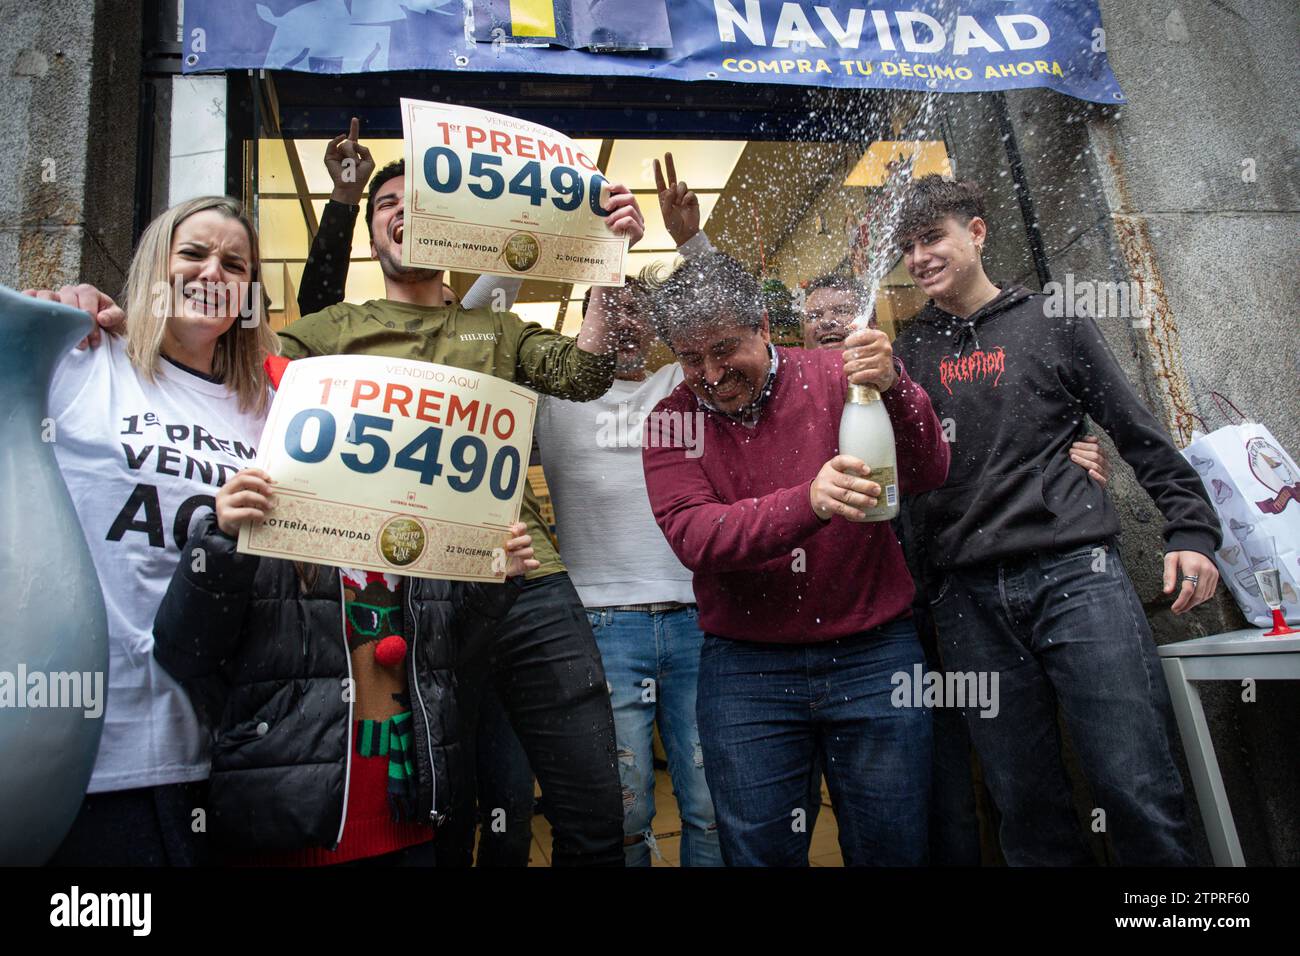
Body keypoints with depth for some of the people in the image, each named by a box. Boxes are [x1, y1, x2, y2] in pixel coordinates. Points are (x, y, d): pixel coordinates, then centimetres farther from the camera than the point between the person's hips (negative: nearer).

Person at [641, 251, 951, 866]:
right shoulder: (672, 421, -2)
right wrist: (808, 502, -32)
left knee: (891, 849, 13)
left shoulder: (833, 376, -3)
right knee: (760, 851, 10)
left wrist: (893, 388, -28)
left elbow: (928, 475, -9)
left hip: (873, 653, 1)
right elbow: (694, 537, -17)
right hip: (744, 668, 0)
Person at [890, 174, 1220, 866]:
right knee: (1026, 806, 6)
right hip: (969, 596, 2)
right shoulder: (909, 350, 14)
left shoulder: (1052, 322, 11)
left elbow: (1139, 433, 11)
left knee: (1138, 792, -3)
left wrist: (1190, 530, 2)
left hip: (1075, 572, -1)